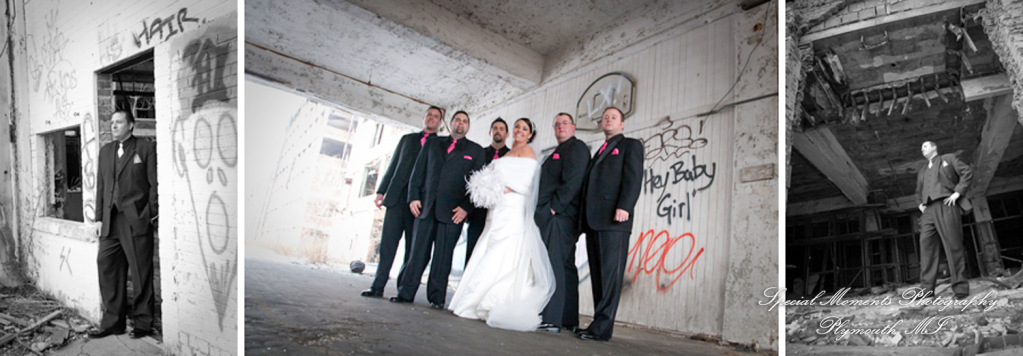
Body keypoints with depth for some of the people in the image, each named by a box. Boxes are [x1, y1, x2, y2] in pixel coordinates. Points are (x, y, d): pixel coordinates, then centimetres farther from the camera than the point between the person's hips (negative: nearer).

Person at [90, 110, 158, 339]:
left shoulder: (146, 148, -1)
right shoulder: (105, 151, 16)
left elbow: (155, 184, -5)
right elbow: (101, 185, 16)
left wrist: (153, 215, -9)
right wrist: (100, 217, 10)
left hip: (137, 220, -6)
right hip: (111, 221, 6)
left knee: (141, 272, 0)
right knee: (106, 267, 6)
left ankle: (143, 323, 10)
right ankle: (112, 322, 16)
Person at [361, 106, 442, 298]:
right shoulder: (407, 139, 20)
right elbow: (393, 166, 17)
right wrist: (381, 191, 9)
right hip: (397, 197, 2)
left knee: (413, 247, -1)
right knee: (388, 243, 0)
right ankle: (378, 286, 4)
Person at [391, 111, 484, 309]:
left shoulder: (476, 151, 10)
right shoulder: (433, 145, 18)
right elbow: (418, 172, 14)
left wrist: (466, 208, -7)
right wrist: (413, 197, 1)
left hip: (452, 211, -2)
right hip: (426, 208, 2)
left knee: (443, 256, 0)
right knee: (418, 252, 3)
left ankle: (437, 298, 7)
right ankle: (406, 293, 9)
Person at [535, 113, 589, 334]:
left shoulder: (577, 148, -3)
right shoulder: (559, 152, 27)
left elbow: (572, 181, -15)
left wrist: (554, 206, -18)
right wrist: (543, 211, 14)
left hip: (560, 216, -10)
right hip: (550, 216, 10)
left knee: (554, 265, -14)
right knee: (565, 266, 11)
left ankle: (551, 319, -14)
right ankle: (569, 320, 17)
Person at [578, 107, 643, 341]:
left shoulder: (630, 145, 8)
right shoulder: (599, 151, 30)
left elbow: (633, 177, -7)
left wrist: (624, 207, -21)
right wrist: (585, 218, 14)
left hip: (614, 219, -8)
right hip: (593, 220, 8)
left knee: (610, 273, -10)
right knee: (597, 274, 7)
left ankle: (602, 328, -12)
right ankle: (600, 323, 10)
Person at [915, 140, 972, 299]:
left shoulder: (948, 159, 16)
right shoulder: (922, 171, 30)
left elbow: (967, 173, 5)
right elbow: (919, 191, 39)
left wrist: (958, 192, -6)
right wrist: (920, 203, 19)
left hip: (946, 205, -4)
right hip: (929, 210, 5)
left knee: (953, 246, -11)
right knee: (927, 245, -9)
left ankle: (960, 288, -11)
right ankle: (927, 289, -15)